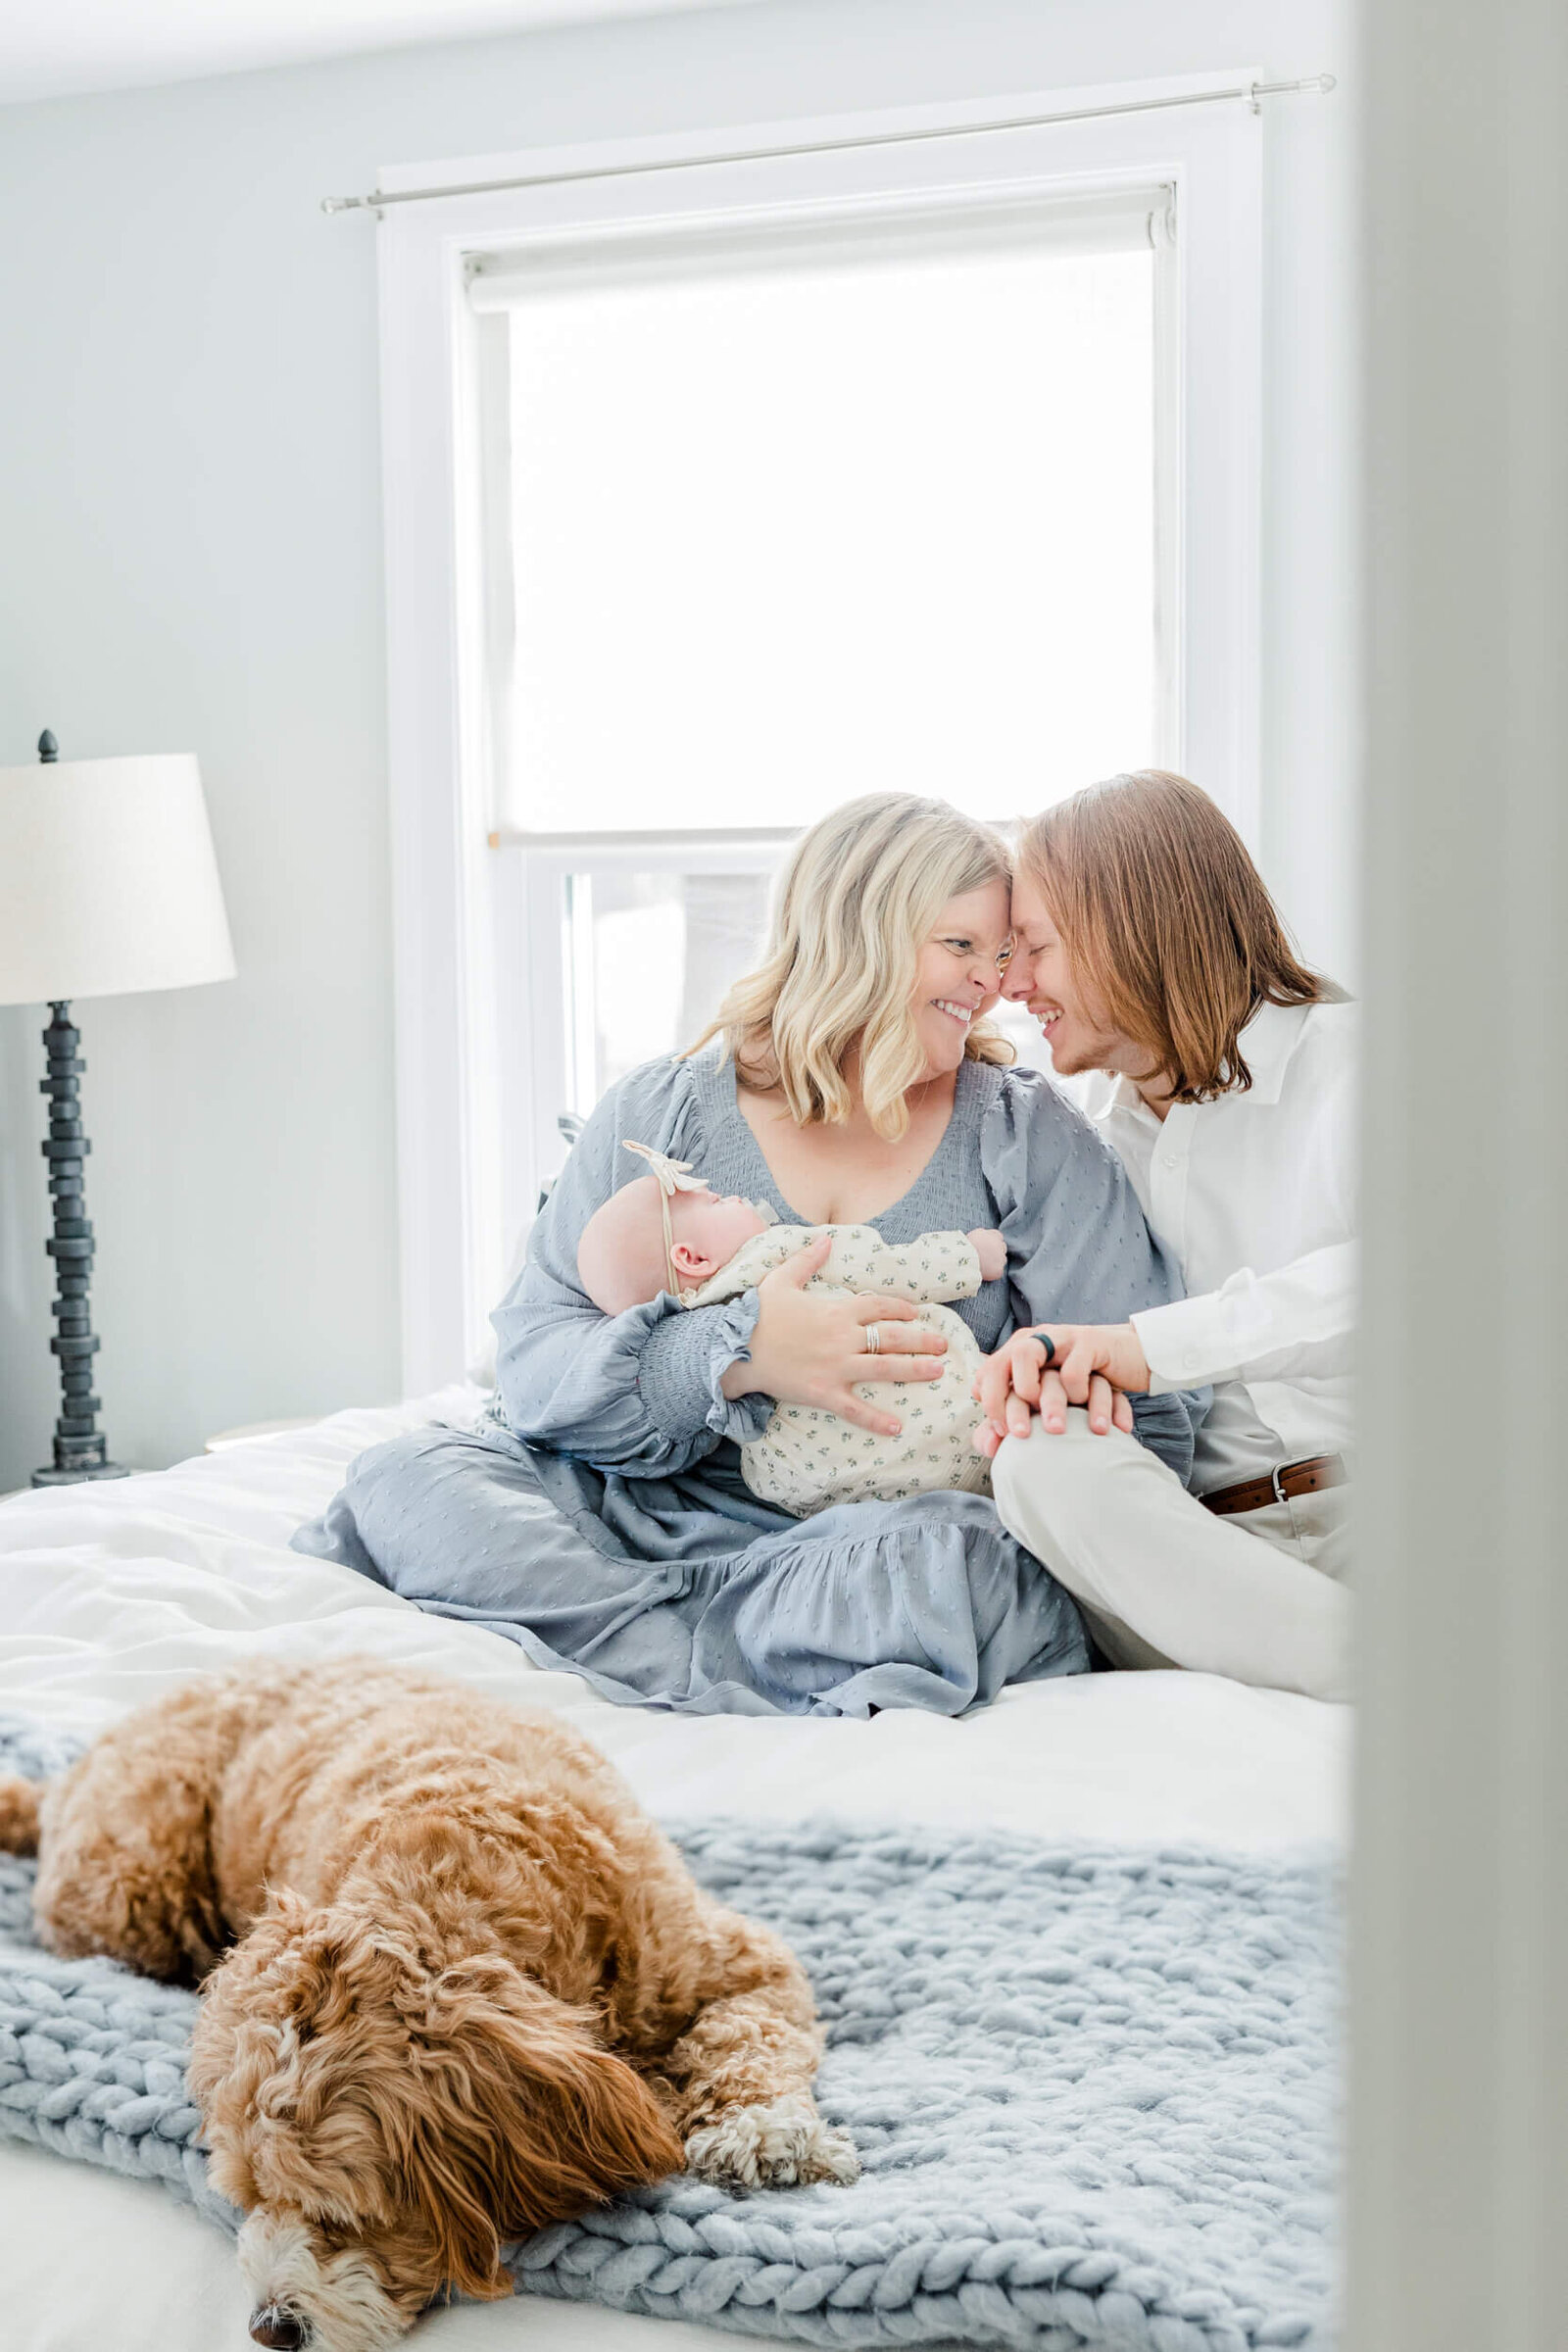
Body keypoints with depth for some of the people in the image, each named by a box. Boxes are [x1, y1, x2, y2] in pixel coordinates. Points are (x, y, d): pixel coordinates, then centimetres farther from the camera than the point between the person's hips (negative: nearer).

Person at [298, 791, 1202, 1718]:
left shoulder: (1031, 1136, 8)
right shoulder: (661, 1113, 8)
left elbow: (1149, 1421, 2)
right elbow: (534, 1362, -1)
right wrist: (735, 1354, -19)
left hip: (893, 1526, -2)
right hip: (656, 1507, 2)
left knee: (952, 1559, -36)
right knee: (406, 1476, -21)